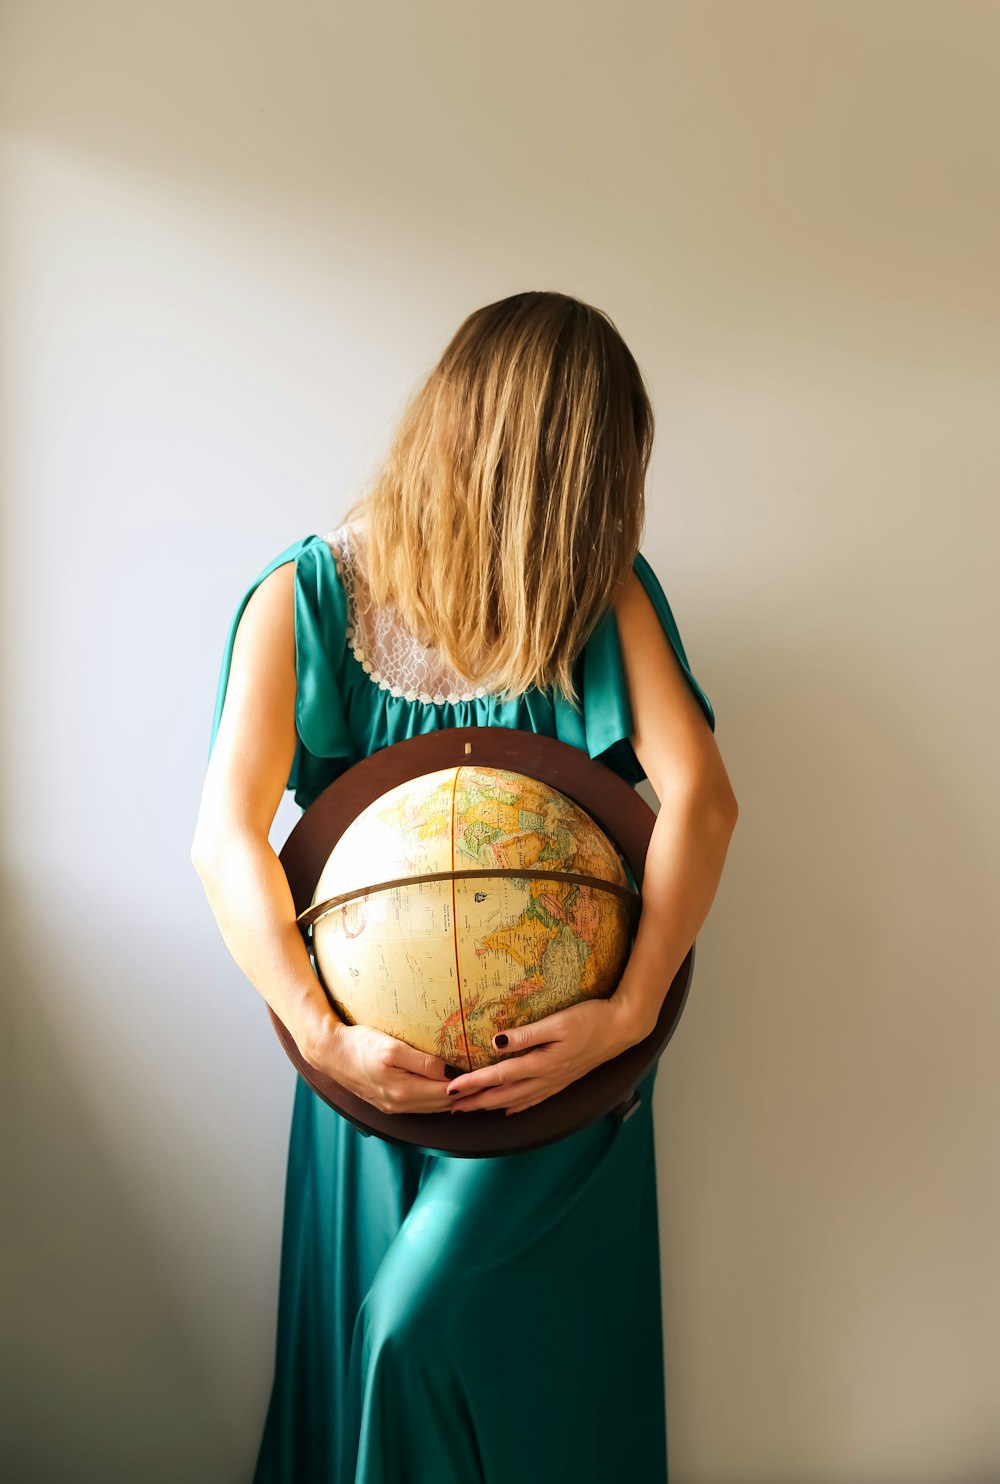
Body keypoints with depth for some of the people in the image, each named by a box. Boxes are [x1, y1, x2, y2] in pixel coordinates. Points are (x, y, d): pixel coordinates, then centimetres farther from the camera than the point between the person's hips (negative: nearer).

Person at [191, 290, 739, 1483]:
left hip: (562, 1044, 0)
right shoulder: (303, 599, -10)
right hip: (380, 1043, 1)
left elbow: (700, 796, -16)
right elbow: (225, 839, -18)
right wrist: (322, 1036, -27)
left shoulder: (600, 589, -7)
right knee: (372, 1332, 14)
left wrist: (627, 1012, -26)